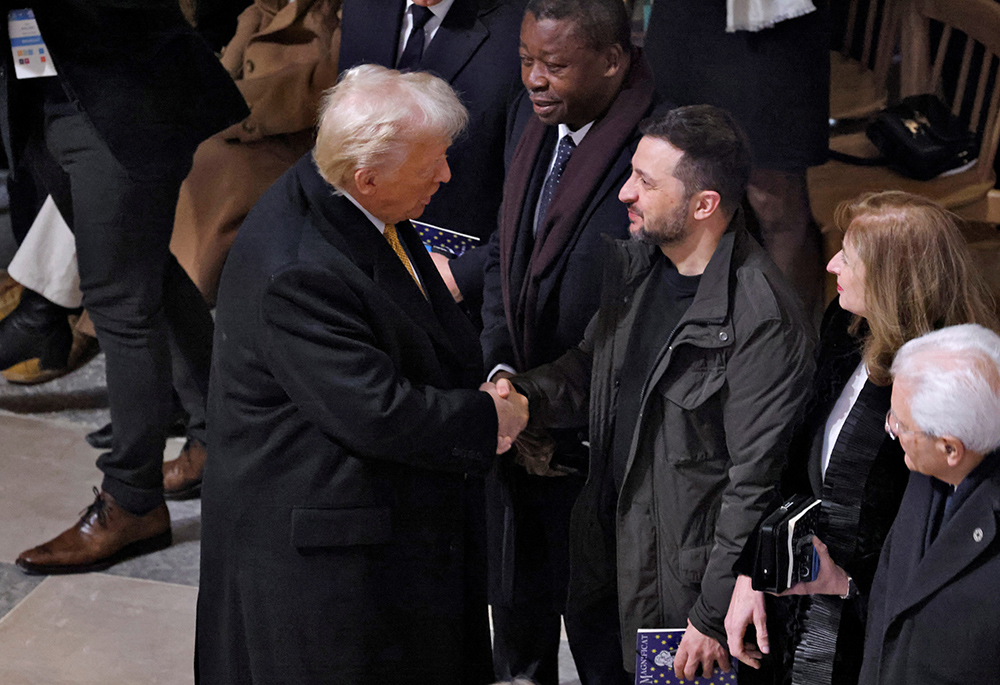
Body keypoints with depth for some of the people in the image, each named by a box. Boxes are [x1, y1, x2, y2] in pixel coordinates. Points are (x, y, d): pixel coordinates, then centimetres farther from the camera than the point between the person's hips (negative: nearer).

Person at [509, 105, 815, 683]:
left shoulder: (764, 320, -25)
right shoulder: (633, 261, -1)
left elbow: (755, 483, -22)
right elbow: (591, 370, 15)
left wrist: (714, 615, -17)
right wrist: (518, 395, -6)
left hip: (683, 580, -7)